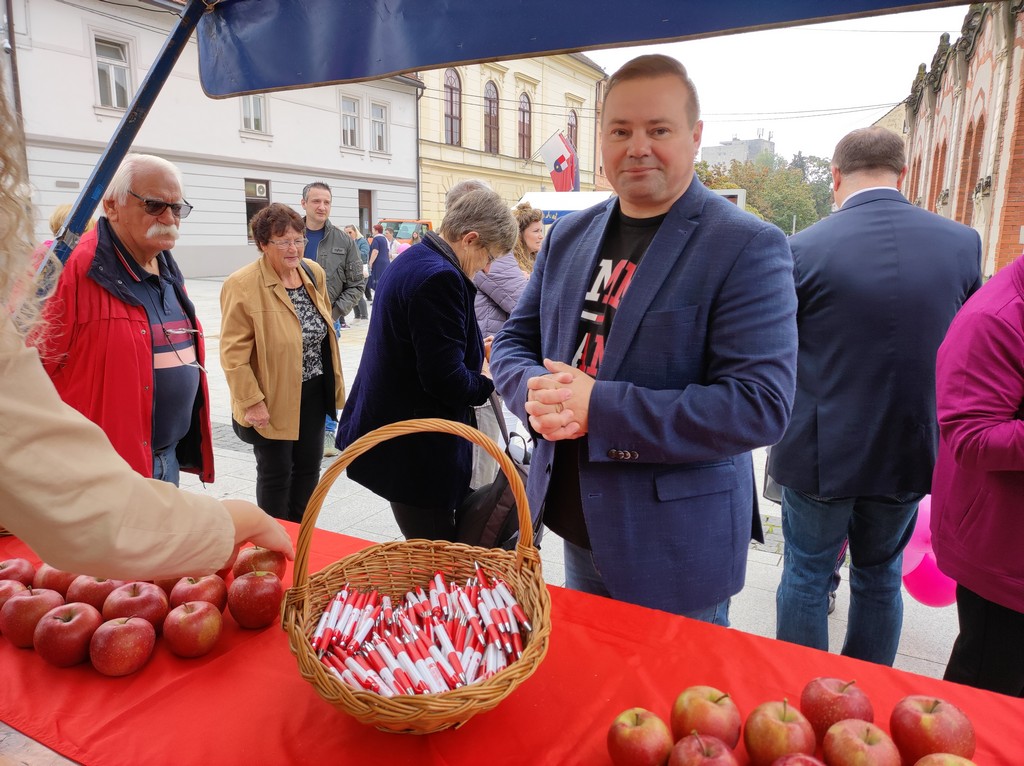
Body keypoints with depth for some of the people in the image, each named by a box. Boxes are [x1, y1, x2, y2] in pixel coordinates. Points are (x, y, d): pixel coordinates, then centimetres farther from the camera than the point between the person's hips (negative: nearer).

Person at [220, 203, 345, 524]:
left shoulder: (314, 272, 3)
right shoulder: (242, 285, -18)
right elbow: (234, 353, -18)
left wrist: (333, 382, 16)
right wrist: (252, 401, -18)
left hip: (313, 393, 6)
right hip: (273, 399, -6)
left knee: (309, 468, 16)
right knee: (276, 473, 8)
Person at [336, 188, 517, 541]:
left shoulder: (410, 261, 11)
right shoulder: (440, 278, -22)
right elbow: (446, 380, -25)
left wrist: (474, 351, 11)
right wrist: (486, 382, -6)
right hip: (416, 452, -10)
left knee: (428, 552, 19)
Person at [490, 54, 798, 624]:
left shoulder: (748, 247, -14)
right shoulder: (568, 235, 5)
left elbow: (761, 404, -21)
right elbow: (514, 341, 9)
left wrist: (599, 407, -26)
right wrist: (538, 392, -15)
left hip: (677, 550, -5)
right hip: (577, 529, 6)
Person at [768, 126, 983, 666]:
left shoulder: (803, 249, -16)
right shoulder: (963, 243, -4)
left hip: (821, 450, -3)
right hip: (910, 449, 4)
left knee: (806, 573, 13)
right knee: (881, 573, 21)